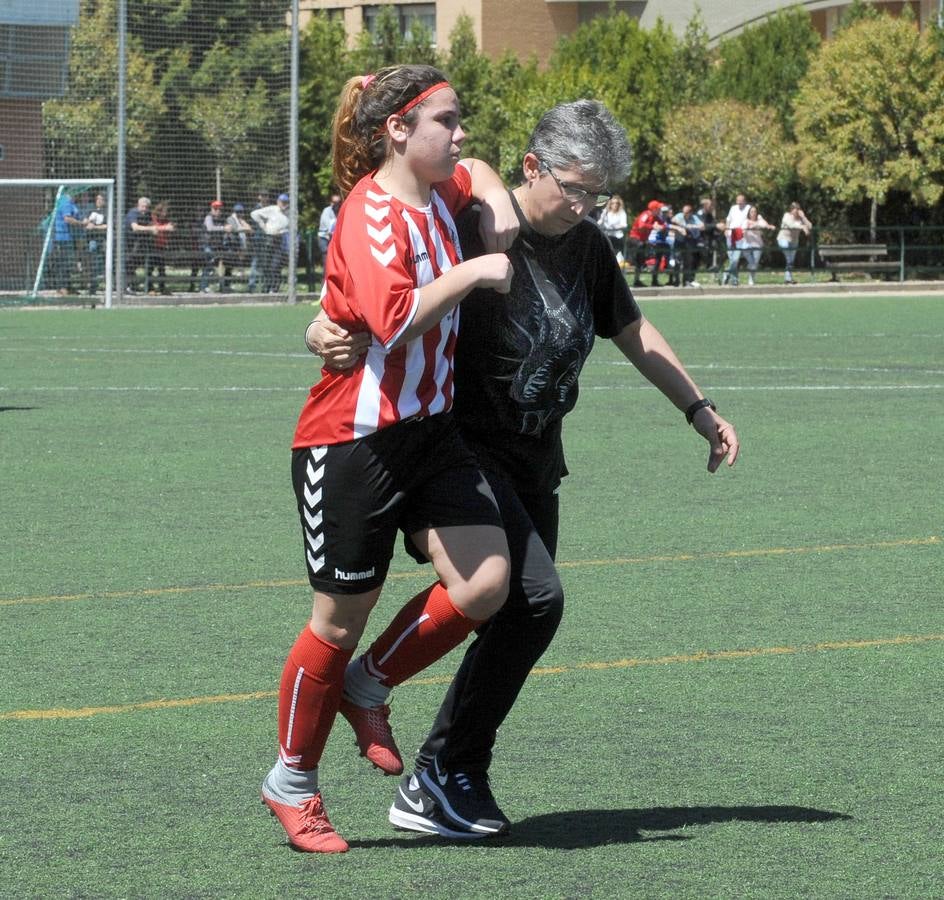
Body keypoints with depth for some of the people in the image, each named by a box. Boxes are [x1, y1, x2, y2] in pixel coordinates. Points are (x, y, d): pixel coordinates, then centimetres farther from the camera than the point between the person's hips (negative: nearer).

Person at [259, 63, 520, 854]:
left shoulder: (440, 195, 8)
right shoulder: (372, 214, -18)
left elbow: (477, 172, 33)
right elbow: (395, 319, -33)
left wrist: (499, 208, 13)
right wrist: (471, 273, -23)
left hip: (430, 431, 8)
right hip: (352, 441, -8)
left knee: (485, 584, -8)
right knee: (342, 621, 2)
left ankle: (370, 687, 17)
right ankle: (292, 782, 21)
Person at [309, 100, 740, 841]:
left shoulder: (586, 246, 5)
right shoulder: (470, 231, -17)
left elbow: (633, 333, 21)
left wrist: (701, 410, 18)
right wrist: (328, 334, -39)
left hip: (535, 461, 8)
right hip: (465, 450, -8)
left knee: (517, 618, 7)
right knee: (535, 597, -20)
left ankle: (456, 781, 18)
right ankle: (440, 776, -11)